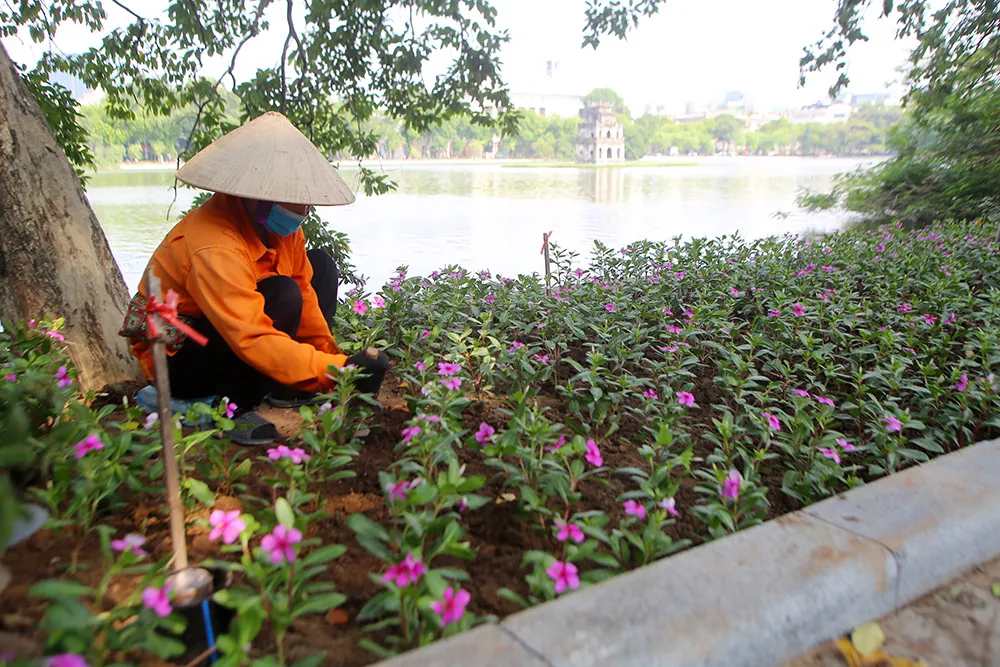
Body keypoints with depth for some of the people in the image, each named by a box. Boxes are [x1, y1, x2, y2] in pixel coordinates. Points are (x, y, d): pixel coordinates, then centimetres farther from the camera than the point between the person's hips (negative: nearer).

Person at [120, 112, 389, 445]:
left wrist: (330, 353, -12)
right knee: (281, 295, -33)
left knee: (321, 266, 2)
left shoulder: (277, 225, -8)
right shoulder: (213, 248, -34)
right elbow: (254, 340, -41)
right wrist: (338, 370, -46)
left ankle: (288, 391, -2)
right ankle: (233, 411, -16)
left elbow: (305, 293, -2)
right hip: (175, 357, -9)